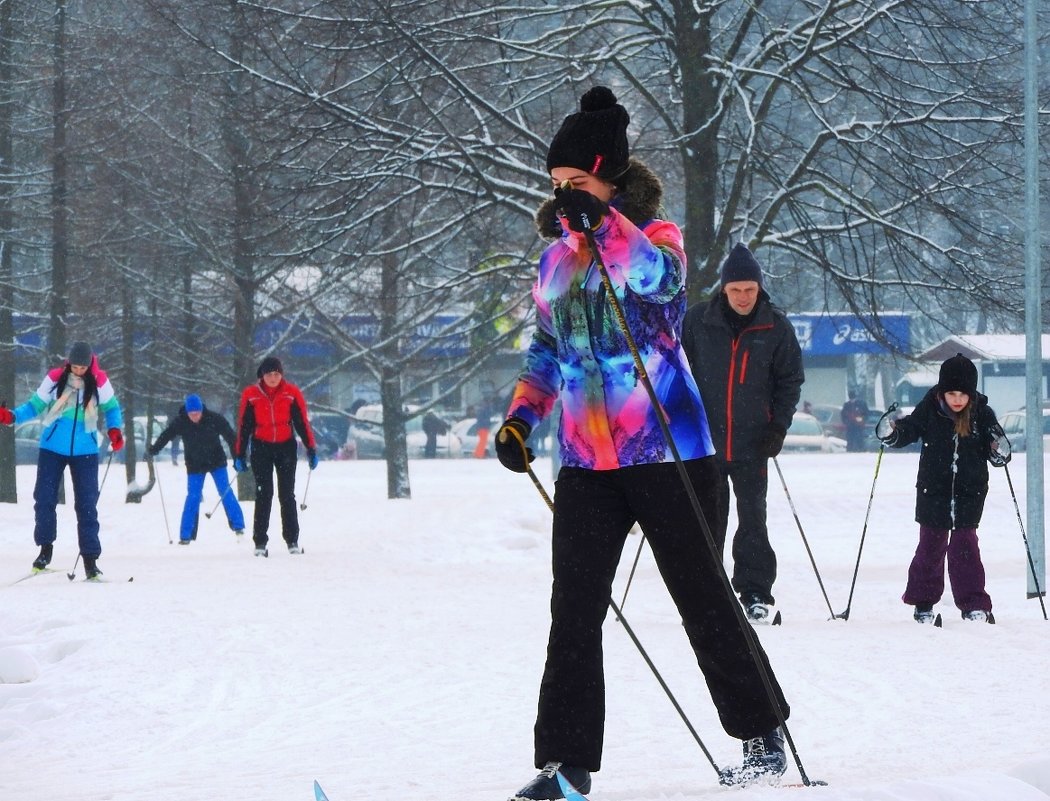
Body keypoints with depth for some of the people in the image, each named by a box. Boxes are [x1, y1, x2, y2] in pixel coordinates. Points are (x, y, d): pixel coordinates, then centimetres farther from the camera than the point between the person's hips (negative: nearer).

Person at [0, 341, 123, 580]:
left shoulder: (99, 381, -7)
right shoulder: (55, 378, -7)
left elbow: (111, 408, 7)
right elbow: (36, 405, 1)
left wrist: (114, 430, -11)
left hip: (85, 451, -1)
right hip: (52, 448, 1)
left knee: (87, 505, -2)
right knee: (44, 498, -2)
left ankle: (90, 559, 1)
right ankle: (45, 548, 15)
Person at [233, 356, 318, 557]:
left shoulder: (292, 393, -4)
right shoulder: (251, 395, -4)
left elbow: (302, 422, 1)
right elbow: (244, 426, 1)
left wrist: (311, 449, -2)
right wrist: (239, 454, 1)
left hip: (286, 447, 0)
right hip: (261, 448, 0)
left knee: (287, 495, 3)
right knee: (263, 495, -2)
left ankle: (292, 541, 8)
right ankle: (260, 543, 0)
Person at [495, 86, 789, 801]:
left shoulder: (655, 236, -4)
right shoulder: (556, 257, 12)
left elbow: (660, 277, -28)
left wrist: (600, 222, -41)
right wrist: (521, 418, 7)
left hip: (668, 449, -5)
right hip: (586, 460, 5)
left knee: (703, 598, 5)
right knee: (574, 610, -4)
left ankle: (763, 737, 21)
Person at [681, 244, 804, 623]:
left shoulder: (776, 327, 0)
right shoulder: (697, 321, -1)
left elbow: (791, 379, 8)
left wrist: (779, 425, -2)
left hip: (752, 443, 0)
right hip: (704, 440, 0)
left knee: (753, 521, -1)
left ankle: (755, 593, 2)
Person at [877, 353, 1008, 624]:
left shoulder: (982, 414, -6)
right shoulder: (929, 409, -9)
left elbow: (996, 449, 2)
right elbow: (910, 429, 1)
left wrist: (1000, 452, -20)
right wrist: (892, 433, -19)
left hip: (969, 492, 0)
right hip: (933, 492, 1)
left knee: (965, 545, -3)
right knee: (931, 545, 8)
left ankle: (974, 604, 0)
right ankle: (923, 602, 20)